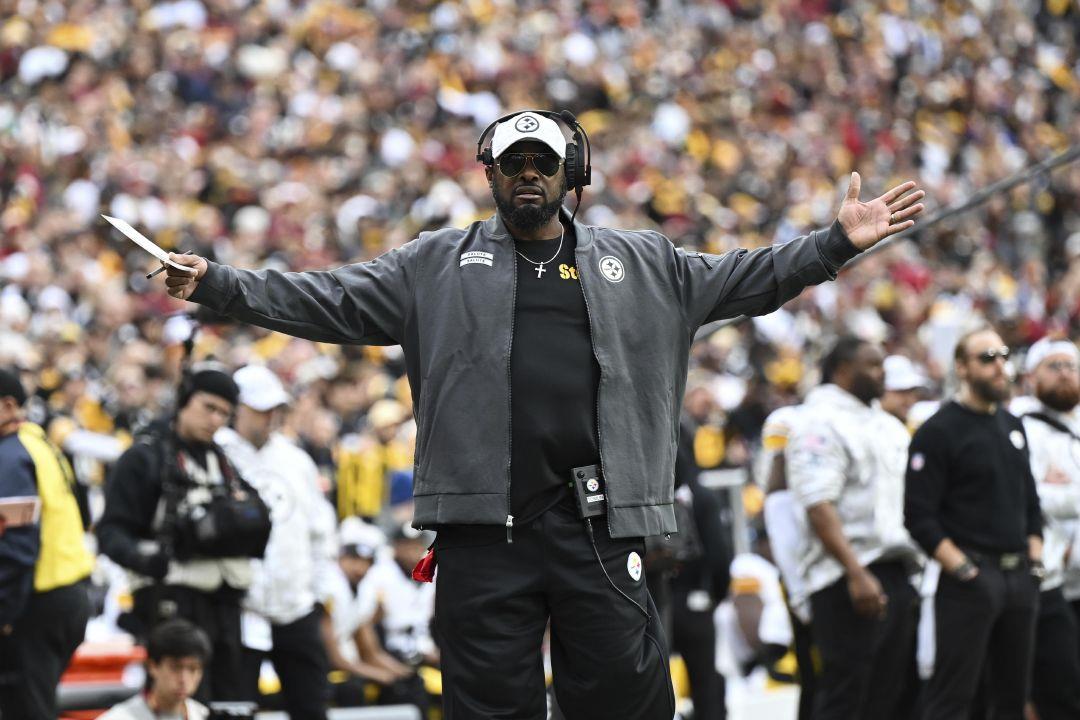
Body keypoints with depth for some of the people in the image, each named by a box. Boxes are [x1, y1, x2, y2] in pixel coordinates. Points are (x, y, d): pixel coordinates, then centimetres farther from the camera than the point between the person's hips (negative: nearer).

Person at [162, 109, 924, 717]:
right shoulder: (440, 265, 12)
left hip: (599, 523, 1)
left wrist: (837, 244, 6)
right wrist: (218, 285, -1)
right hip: (485, 524, -1)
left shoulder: (641, 263, 16)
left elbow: (741, 279, 16)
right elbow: (332, 299, 9)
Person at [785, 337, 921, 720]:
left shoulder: (888, 425, 21)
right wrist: (856, 574, -25)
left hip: (897, 575, 9)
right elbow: (819, 508, -18)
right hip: (850, 580, -9)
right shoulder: (821, 423, -8)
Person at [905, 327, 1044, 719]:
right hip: (970, 580, -7)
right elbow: (920, 518, -11)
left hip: (1020, 579, 7)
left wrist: (1034, 557, 9)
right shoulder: (937, 432, -7)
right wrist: (962, 568, -17)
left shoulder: (1013, 426, 16)